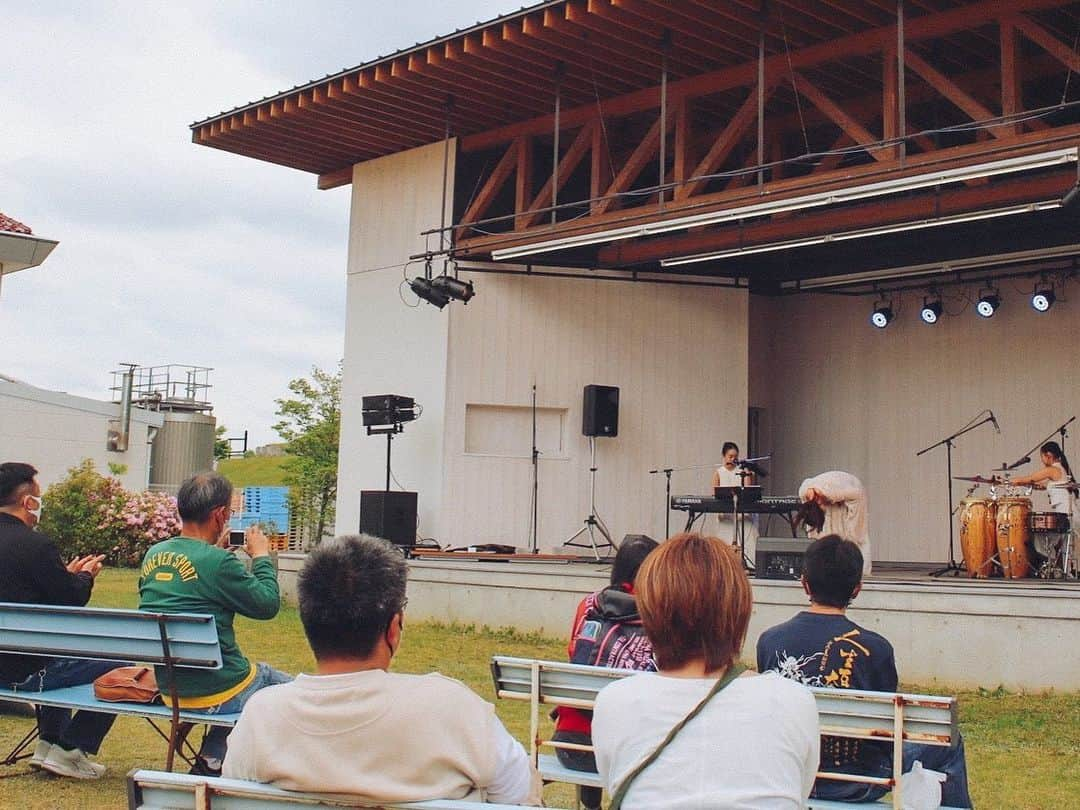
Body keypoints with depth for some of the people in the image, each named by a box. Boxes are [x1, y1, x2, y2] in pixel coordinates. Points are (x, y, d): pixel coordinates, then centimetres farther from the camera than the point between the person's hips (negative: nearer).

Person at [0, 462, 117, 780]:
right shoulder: (35, 544, -21)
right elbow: (74, 598, -13)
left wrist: (69, 574, 19)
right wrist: (85, 576, 8)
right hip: (26, 670, -9)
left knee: (64, 648, 37)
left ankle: (48, 743, 33)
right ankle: (69, 750, 7)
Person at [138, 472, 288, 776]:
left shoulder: (153, 555, 1)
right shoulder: (218, 562, -21)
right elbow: (268, 604, -11)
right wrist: (262, 557, 3)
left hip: (167, 688, 8)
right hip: (217, 693, -7)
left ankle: (211, 761, 25)